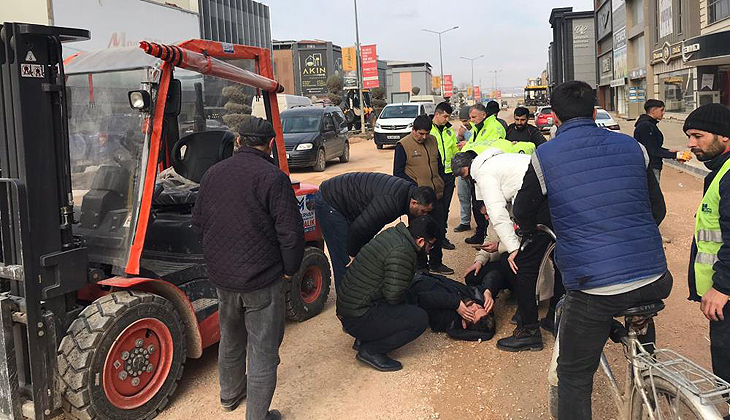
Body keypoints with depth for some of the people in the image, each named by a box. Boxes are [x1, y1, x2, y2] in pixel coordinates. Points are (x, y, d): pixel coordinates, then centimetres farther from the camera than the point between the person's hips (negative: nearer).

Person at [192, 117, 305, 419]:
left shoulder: (212, 174, 3)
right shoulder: (273, 178, -17)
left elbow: (198, 222, 12)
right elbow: (291, 233, -19)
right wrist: (289, 269, -4)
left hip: (221, 276, 7)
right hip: (263, 280, -6)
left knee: (230, 338, 26)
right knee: (263, 349, 6)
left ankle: (230, 395, 46)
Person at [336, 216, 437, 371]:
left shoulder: (391, 233, 7)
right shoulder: (402, 253, -21)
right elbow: (394, 295, -21)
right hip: (358, 319, -10)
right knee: (420, 319, -13)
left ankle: (363, 339, 14)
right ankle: (371, 351, -5)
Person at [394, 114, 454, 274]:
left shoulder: (432, 141, 9)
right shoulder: (403, 145, -9)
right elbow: (398, 173, -8)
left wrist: (441, 183, 11)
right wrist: (415, 187, -14)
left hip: (436, 195, 6)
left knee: (439, 230, 12)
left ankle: (436, 263, 27)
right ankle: (421, 266, 17)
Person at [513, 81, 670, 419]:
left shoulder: (544, 157, -1)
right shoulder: (633, 147, 9)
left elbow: (523, 214, 15)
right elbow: (658, 210, 19)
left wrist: (532, 228, 39)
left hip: (593, 288, -4)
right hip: (655, 282, 4)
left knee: (574, 376, 13)